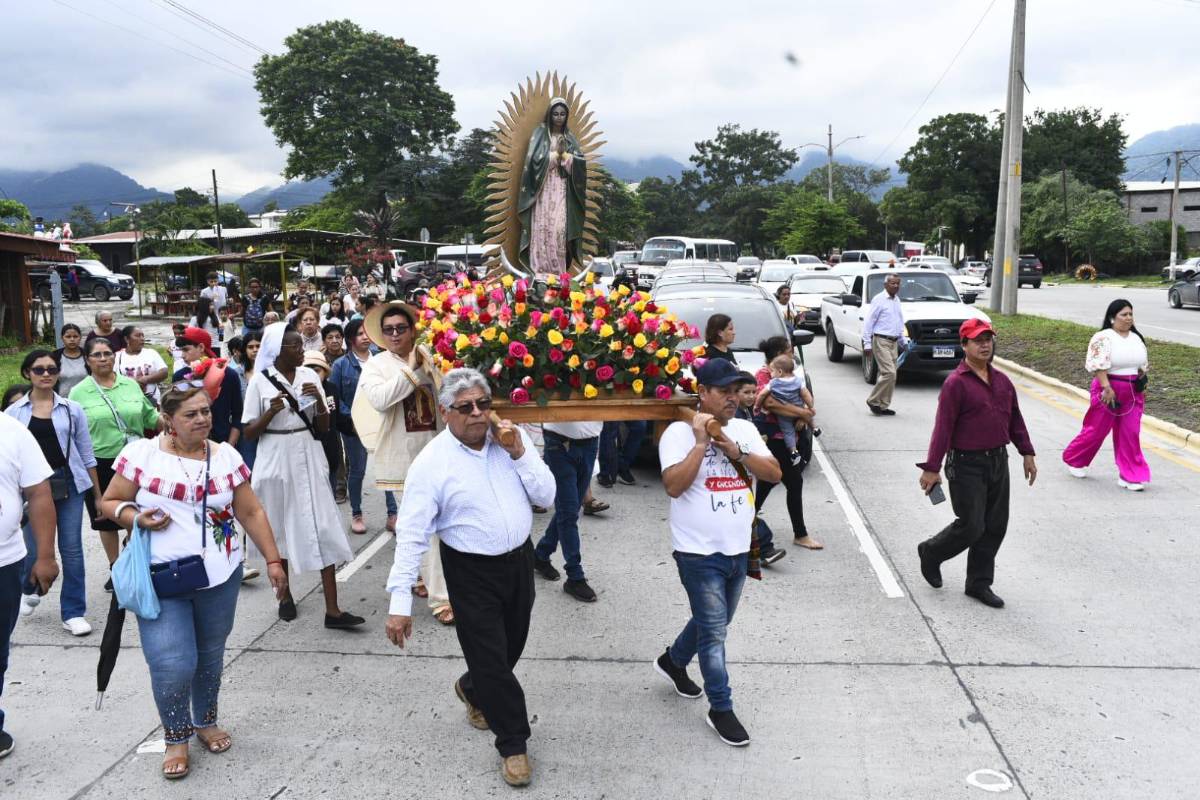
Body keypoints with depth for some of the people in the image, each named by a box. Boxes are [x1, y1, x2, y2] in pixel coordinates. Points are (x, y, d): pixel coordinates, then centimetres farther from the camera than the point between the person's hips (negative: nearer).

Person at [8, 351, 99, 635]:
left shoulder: (72, 409, 3)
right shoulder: (14, 413, 2)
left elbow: (86, 454, 7)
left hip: (69, 483, 0)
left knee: (71, 548, 1)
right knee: (35, 549, 4)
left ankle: (73, 612, 12)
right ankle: (29, 590, 38)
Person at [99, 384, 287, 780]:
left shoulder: (226, 456, 1)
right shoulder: (141, 454, -6)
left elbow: (251, 513, 5)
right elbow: (109, 502, 2)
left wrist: (273, 559, 2)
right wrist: (136, 518, -19)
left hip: (219, 576, 3)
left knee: (210, 655, 15)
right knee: (172, 664, -9)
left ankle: (206, 721, 39)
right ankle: (176, 736, 17)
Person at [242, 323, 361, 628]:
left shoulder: (309, 376, 3)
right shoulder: (260, 381, -4)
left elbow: (324, 427, 5)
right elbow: (249, 432, -2)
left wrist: (319, 400, -12)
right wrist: (271, 412, -19)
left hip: (308, 459, 2)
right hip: (276, 460, -2)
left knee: (323, 527, -4)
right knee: (281, 528, 11)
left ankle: (332, 609, -3)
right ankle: (285, 595, 31)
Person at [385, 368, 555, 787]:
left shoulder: (513, 438, -4)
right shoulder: (431, 462, -17)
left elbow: (546, 496, -4)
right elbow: (412, 534, -18)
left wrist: (519, 453, -18)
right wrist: (400, 602, -21)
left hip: (520, 559, 5)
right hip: (472, 572, -4)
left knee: (512, 646, 19)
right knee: (490, 657, 2)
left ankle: (472, 690, 51)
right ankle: (513, 744, 22)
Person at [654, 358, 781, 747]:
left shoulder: (745, 429, 7)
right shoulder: (680, 432, -12)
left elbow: (774, 473, -1)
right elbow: (673, 486, -23)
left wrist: (735, 452, -14)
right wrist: (701, 442, -24)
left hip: (738, 550, 7)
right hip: (699, 553, -7)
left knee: (714, 622, 22)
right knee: (714, 630, 0)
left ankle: (673, 660, 46)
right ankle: (721, 708, 14)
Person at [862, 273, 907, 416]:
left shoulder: (896, 300, 16)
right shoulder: (879, 300, -8)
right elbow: (868, 322, -11)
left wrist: (904, 341, 22)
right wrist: (867, 344, -15)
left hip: (894, 342, 8)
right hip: (881, 341, -8)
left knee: (888, 375, 7)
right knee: (889, 373, -16)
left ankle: (883, 406, 14)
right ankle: (874, 401, -3)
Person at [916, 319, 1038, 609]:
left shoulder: (1002, 381, 10)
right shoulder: (956, 383, -13)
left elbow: (1015, 419, 19)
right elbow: (943, 427, -16)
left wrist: (1027, 454, 17)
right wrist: (932, 468, -18)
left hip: (998, 462, 7)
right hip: (967, 465, -7)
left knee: (995, 526, 9)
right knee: (971, 526, -6)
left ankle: (979, 583, 20)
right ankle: (930, 552, 22)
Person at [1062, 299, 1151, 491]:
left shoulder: (1137, 338, 11)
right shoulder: (1103, 338, -11)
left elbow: (1143, 364, 21)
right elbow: (1098, 365, -19)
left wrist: (1141, 384, 14)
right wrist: (1107, 388, -26)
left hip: (1133, 394, 6)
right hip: (1108, 390, -6)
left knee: (1130, 434, 2)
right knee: (1097, 430, 4)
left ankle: (1130, 476, 6)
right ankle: (1073, 460, 26)